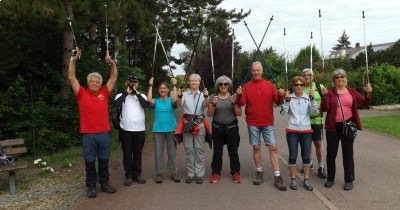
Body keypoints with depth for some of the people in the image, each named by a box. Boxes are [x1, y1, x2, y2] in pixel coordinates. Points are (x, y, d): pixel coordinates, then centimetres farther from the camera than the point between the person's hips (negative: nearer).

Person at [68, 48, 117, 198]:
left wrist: (112, 63, -6)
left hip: (104, 133, 2)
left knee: (104, 161, 12)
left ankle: (105, 183, 25)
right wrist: (73, 60, -11)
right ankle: (91, 186, 19)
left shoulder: (104, 93, 6)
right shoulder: (82, 93, 2)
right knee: (90, 161, 7)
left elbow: (114, 77, 7)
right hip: (88, 134, -2)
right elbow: (71, 78, -4)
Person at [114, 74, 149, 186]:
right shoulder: (121, 95, 2)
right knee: (127, 153, 5)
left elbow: (146, 104, -12)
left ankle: (137, 174, 22)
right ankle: (129, 175, 15)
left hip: (140, 130, 2)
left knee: (138, 153, 11)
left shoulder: (142, 96, 9)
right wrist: (127, 92, -14)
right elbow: (116, 103, -20)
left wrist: (137, 93, -9)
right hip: (126, 130, -2)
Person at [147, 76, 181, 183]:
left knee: (172, 152, 7)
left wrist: (174, 85, -17)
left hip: (171, 129, 0)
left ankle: (174, 173, 14)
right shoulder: (155, 101, 4)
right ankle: (159, 174, 13)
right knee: (158, 152, 5)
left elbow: (175, 99, -20)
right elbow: (149, 100, -18)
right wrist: (150, 85, -14)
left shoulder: (171, 100, 2)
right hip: (158, 130, 0)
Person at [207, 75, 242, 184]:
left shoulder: (233, 96, 2)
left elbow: (239, 113, -2)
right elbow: (209, 114, -1)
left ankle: (235, 173, 12)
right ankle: (216, 173, 11)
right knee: (217, 151, 2)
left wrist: (234, 103, -18)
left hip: (232, 127, 0)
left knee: (233, 151, 1)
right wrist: (214, 104, -17)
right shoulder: (213, 97, 2)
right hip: (217, 128, 0)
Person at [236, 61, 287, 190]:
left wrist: (281, 96, -17)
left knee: (273, 148, -3)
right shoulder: (247, 86, 2)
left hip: (268, 122, 1)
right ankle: (259, 173, 21)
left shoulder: (269, 85, 5)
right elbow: (241, 103, -4)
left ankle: (277, 177, 0)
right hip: (253, 123, 0)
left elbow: (277, 101, 3)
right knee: (256, 147, 6)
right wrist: (239, 95, -22)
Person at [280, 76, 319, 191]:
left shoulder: (308, 98, 5)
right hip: (292, 131, -1)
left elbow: (315, 111, -6)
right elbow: (283, 113, -7)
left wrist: (312, 99, -16)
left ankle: (306, 179, 16)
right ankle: (293, 179, 14)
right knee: (293, 156, 2)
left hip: (306, 130, 1)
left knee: (306, 156, 4)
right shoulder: (289, 98, 1)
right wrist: (287, 100, -16)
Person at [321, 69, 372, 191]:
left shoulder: (352, 92, 5)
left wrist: (368, 93, -13)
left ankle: (349, 180, 18)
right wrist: (324, 96, -23)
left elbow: (365, 103, 3)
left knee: (348, 153, 7)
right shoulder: (330, 92, -2)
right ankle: (330, 179, 23)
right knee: (331, 153, 7)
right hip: (333, 127, -1)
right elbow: (324, 109, -10)